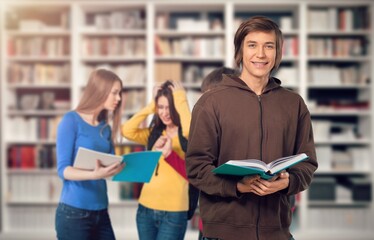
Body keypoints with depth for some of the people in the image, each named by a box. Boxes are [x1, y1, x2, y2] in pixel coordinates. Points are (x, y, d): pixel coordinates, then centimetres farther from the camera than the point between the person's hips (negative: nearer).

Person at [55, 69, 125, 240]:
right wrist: (94, 175, -30)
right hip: (74, 212, -6)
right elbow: (63, 169, -14)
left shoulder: (105, 128, 10)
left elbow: (112, 167, 12)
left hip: (101, 212, 6)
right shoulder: (71, 120, -8)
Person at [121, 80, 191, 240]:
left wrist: (180, 99, -15)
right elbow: (127, 130, -2)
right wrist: (150, 107, 1)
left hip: (173, 212, -5)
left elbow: (190, 130, -28)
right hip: (146, 209, 5)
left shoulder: (187, 137, -4)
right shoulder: (154, 133, 12)